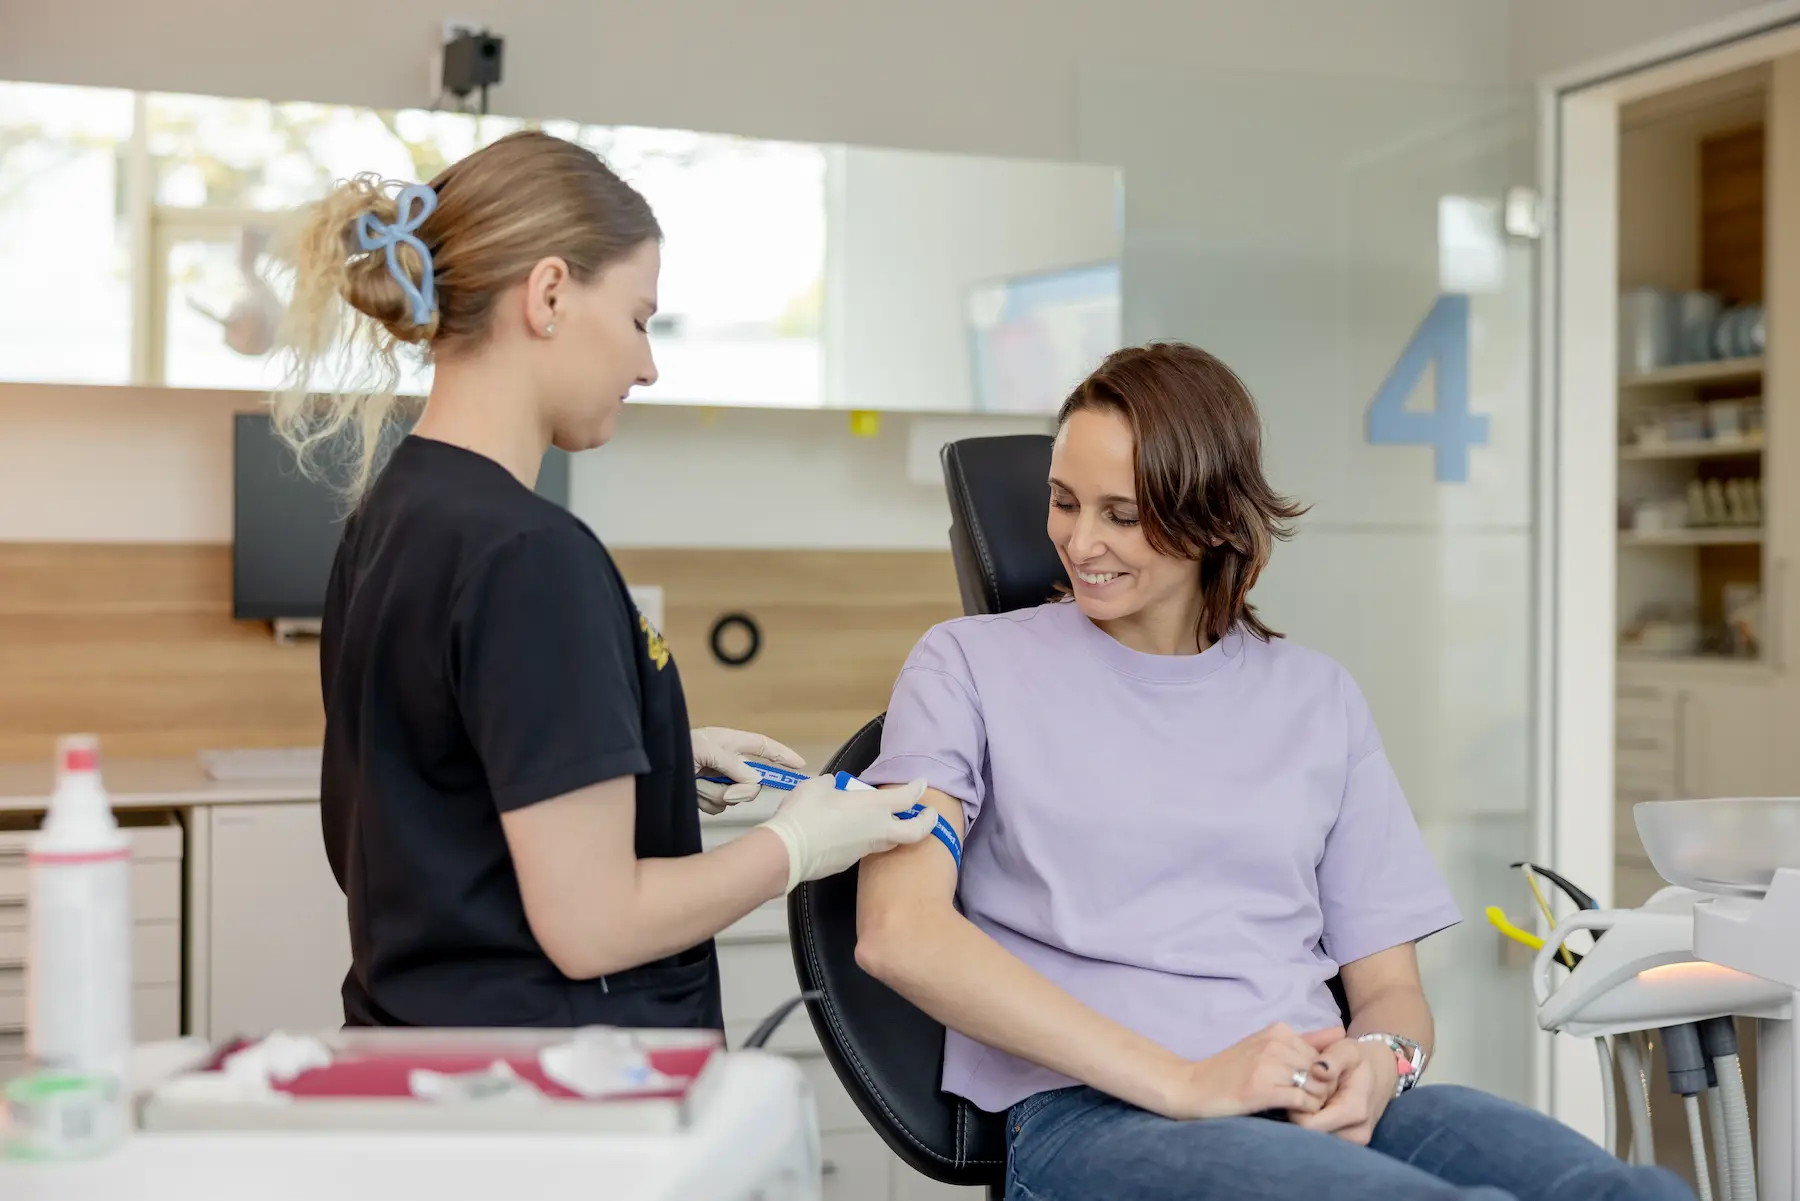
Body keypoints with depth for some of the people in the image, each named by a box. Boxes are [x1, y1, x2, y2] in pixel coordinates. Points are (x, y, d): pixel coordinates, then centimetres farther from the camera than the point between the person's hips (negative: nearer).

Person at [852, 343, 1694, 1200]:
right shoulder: (972, 665, 9)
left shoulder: (1318, 699, 20)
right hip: (1093, 1114, -5)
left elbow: (1390, 984, 19)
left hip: (1319, 1105, 5)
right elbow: (896, 933, -7)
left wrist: (1379, 1062, -8)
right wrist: (1183, 1081, -14)